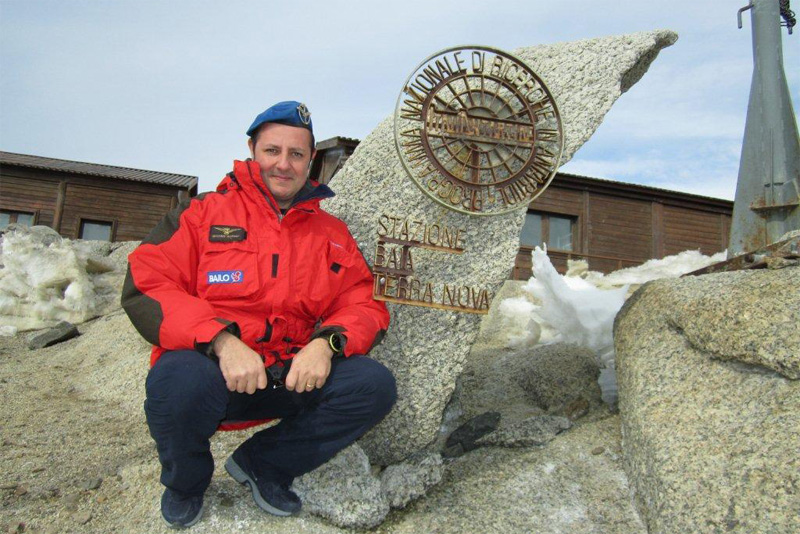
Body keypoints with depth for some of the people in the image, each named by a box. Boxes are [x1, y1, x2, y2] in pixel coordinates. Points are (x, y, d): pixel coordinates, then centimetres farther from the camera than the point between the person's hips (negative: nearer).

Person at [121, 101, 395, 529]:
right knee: (179, 379, -36)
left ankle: (261, 463, 4)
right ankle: (186, 482, 3)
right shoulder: (204, 213, 3)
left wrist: (327, 342, -17)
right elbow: (146, 285, -8)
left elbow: (365, 306, 7)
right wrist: (221, 341, -23)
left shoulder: (332, 233, 12)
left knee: (374, 385, -20)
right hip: (211, 368, -2)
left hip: (293, 378, 3)